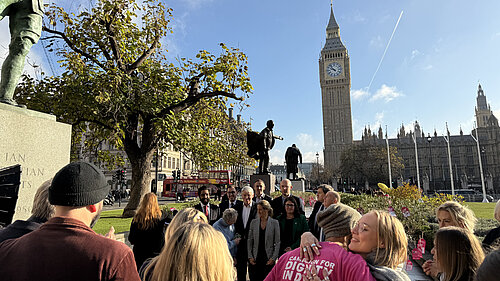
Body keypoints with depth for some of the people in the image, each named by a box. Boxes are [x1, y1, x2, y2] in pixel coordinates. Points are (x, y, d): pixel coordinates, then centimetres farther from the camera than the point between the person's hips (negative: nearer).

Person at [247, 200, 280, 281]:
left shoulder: (274, 223, -2)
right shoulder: (253, 222, 5)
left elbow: (277, 242, -1)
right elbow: (250, 241, 8)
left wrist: (273, 258, -8)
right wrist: (250, 256, 0)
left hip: (268, 259, -2)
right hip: (255, 259, 2)